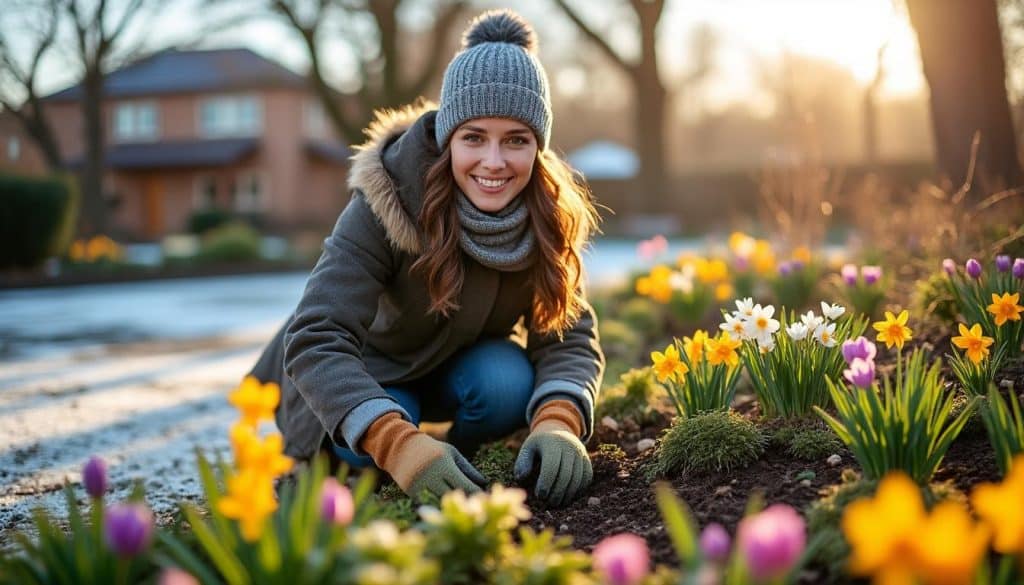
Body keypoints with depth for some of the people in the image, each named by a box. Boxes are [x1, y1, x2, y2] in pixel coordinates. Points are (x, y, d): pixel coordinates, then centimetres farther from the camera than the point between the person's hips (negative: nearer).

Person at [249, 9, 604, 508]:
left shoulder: (551, 214, -21)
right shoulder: (384, 204, -33)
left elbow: (570, 336, -22)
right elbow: (315, 341, -41)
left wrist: (557, 422, -45)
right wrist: (399, 444, -57)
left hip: (467, 363, 2)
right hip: (374, 369, -2)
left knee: (509, 384, -28)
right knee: (371, 450, -29)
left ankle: (459, 469, 3)